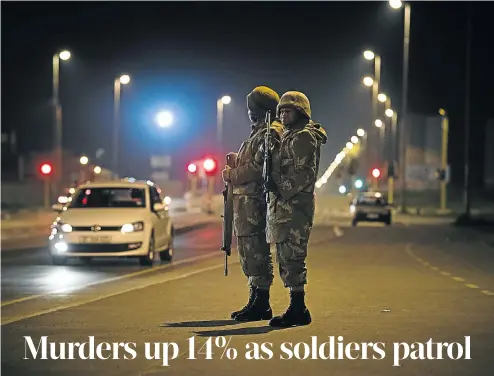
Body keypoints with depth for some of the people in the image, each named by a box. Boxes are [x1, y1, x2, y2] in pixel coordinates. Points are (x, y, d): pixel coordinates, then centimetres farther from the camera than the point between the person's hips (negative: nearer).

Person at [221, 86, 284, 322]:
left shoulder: (270, 133, -12)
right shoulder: (260, 132, 22)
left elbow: (258, 167, -21)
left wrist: (232, 175, -11)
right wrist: (236, 164, 8)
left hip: (255, 201, -11)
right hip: (245, 200, 11)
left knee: (256, 252, -8)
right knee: (248, 253, 14)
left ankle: (261, 305, -5)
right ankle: (256, 303, 20)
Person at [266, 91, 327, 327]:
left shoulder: (303, 137, -10)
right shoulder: (289, 136, 22)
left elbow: (302, 175, -18)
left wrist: (282, 193, -16)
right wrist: (277, 195, 15)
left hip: (294, 207, -11)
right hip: (284, 206, 11)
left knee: (291, 257, -10)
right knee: (286, 258, 11)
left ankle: (298, 310, -9)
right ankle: (297, 309, 15)